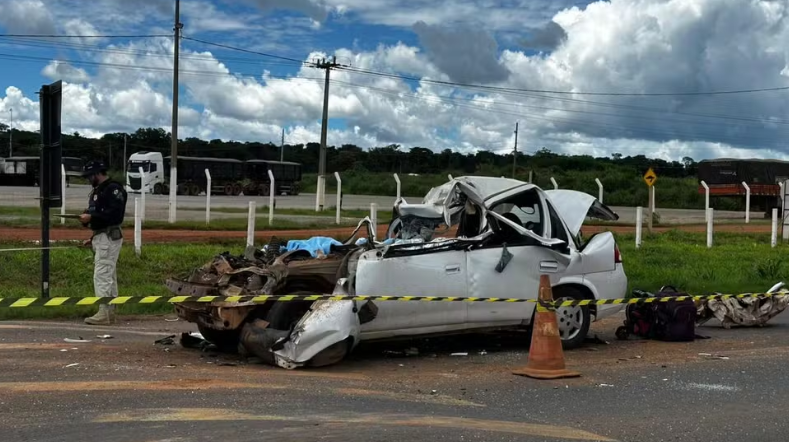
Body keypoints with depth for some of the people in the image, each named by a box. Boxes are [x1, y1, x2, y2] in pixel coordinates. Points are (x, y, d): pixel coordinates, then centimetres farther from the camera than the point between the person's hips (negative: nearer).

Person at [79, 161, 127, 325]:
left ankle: (103, 314, -13)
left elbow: (114, 213, -23)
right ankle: (110, 312, 18)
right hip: (99, 237, 11)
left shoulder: (113, 189, -12)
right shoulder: (96, 191, 19)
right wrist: (93, 237, 15)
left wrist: (91, 216, -23)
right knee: (109, 276, 13)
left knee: (102, 275, -13)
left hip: (109, 237, -11)